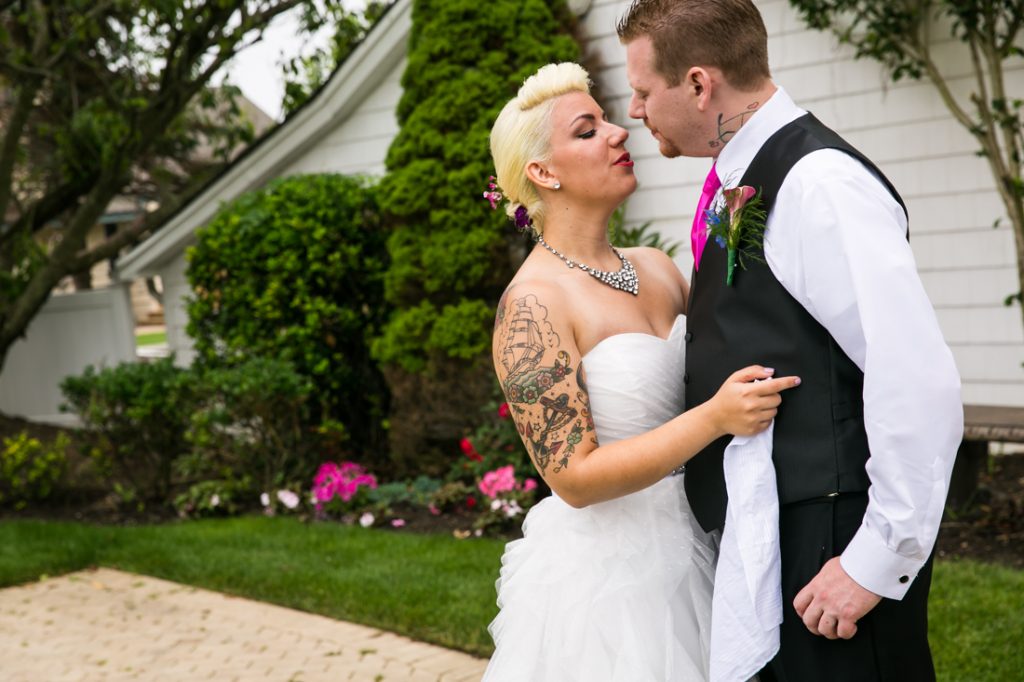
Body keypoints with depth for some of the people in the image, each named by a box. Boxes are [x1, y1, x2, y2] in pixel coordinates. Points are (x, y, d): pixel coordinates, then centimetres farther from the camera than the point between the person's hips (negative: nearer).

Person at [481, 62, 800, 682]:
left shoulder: (657, 268, 4)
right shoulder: (532, 303, -16)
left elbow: (722, 374, 12)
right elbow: (574, 476, -19)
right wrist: (714, 418, -27)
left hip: (686, 554, 7)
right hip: (602, 572, -6)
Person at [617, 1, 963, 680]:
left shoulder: (819, 184, -20)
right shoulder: (740, 181, 9)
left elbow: (922, 386, -25)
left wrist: (878, 560, -20)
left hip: (827, 542, -9)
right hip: (760, 536, 9)